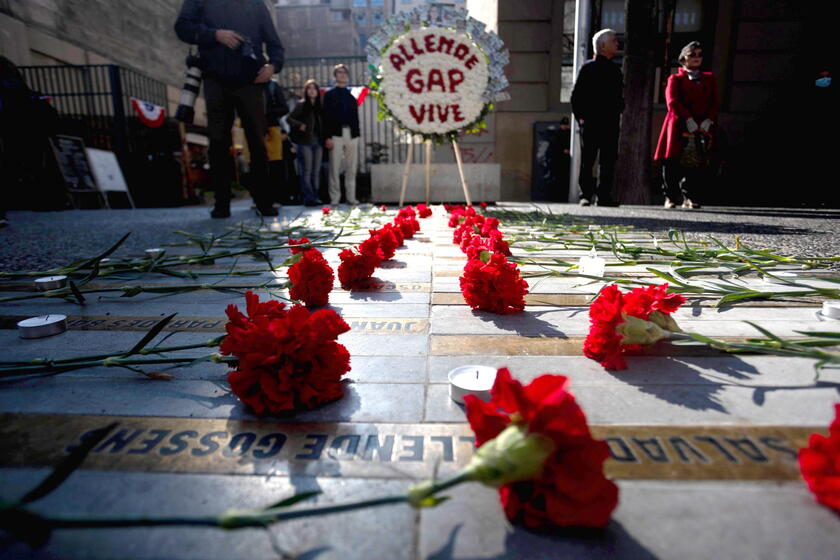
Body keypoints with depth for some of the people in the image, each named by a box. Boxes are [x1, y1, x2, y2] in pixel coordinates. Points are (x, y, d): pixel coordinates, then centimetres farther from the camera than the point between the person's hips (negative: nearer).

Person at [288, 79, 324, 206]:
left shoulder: (319, 106, 15)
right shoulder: (301, 104, 1)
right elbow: (289, 119, -2)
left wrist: (324, 139, 3)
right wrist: (300, 125, -18)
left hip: (317, 142, 5)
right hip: (305, 142, -5)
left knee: (316, 171, 5)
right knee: (307, 171, -6)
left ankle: (315, 196, 10)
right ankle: (309, 197, -5)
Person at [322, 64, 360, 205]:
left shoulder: (351, 96, 16)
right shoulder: (329, 95, 8)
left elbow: (355, 116, 13)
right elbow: (326, 117, 1)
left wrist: (356, 133, 3)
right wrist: (327, 137, -9)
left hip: (351, 134, 3)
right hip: (336, 134, -3)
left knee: (351, 167, 3)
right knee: (335, 168, -2)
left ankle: (351, 197, 9)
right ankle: (334, 198, 3)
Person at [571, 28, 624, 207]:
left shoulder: (615, 70, 18)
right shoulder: (588, 68, 2)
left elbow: (620, 96, 24)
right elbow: (576, 95, -2)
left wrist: (618, 113, 9)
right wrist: (580, 117, -9)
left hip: (611, 123, 5)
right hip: (591, 122, -5)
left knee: (609, 160, 2)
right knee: (587, 160, -2)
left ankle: (604, 195, 6)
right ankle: (586, 195, 2)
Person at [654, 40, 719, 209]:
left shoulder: (709, 79, 21)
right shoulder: (675, 79, 10)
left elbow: (715, 102, 12)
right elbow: (673, 101, -6)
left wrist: (708, 120, -7)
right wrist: (688, 119, -17)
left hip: (703, 129, 3)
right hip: (680, 128, -3)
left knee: (698, 164, -2)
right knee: (673, 165, -5)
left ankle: (689, 197, 4)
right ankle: (670, 197, 3)